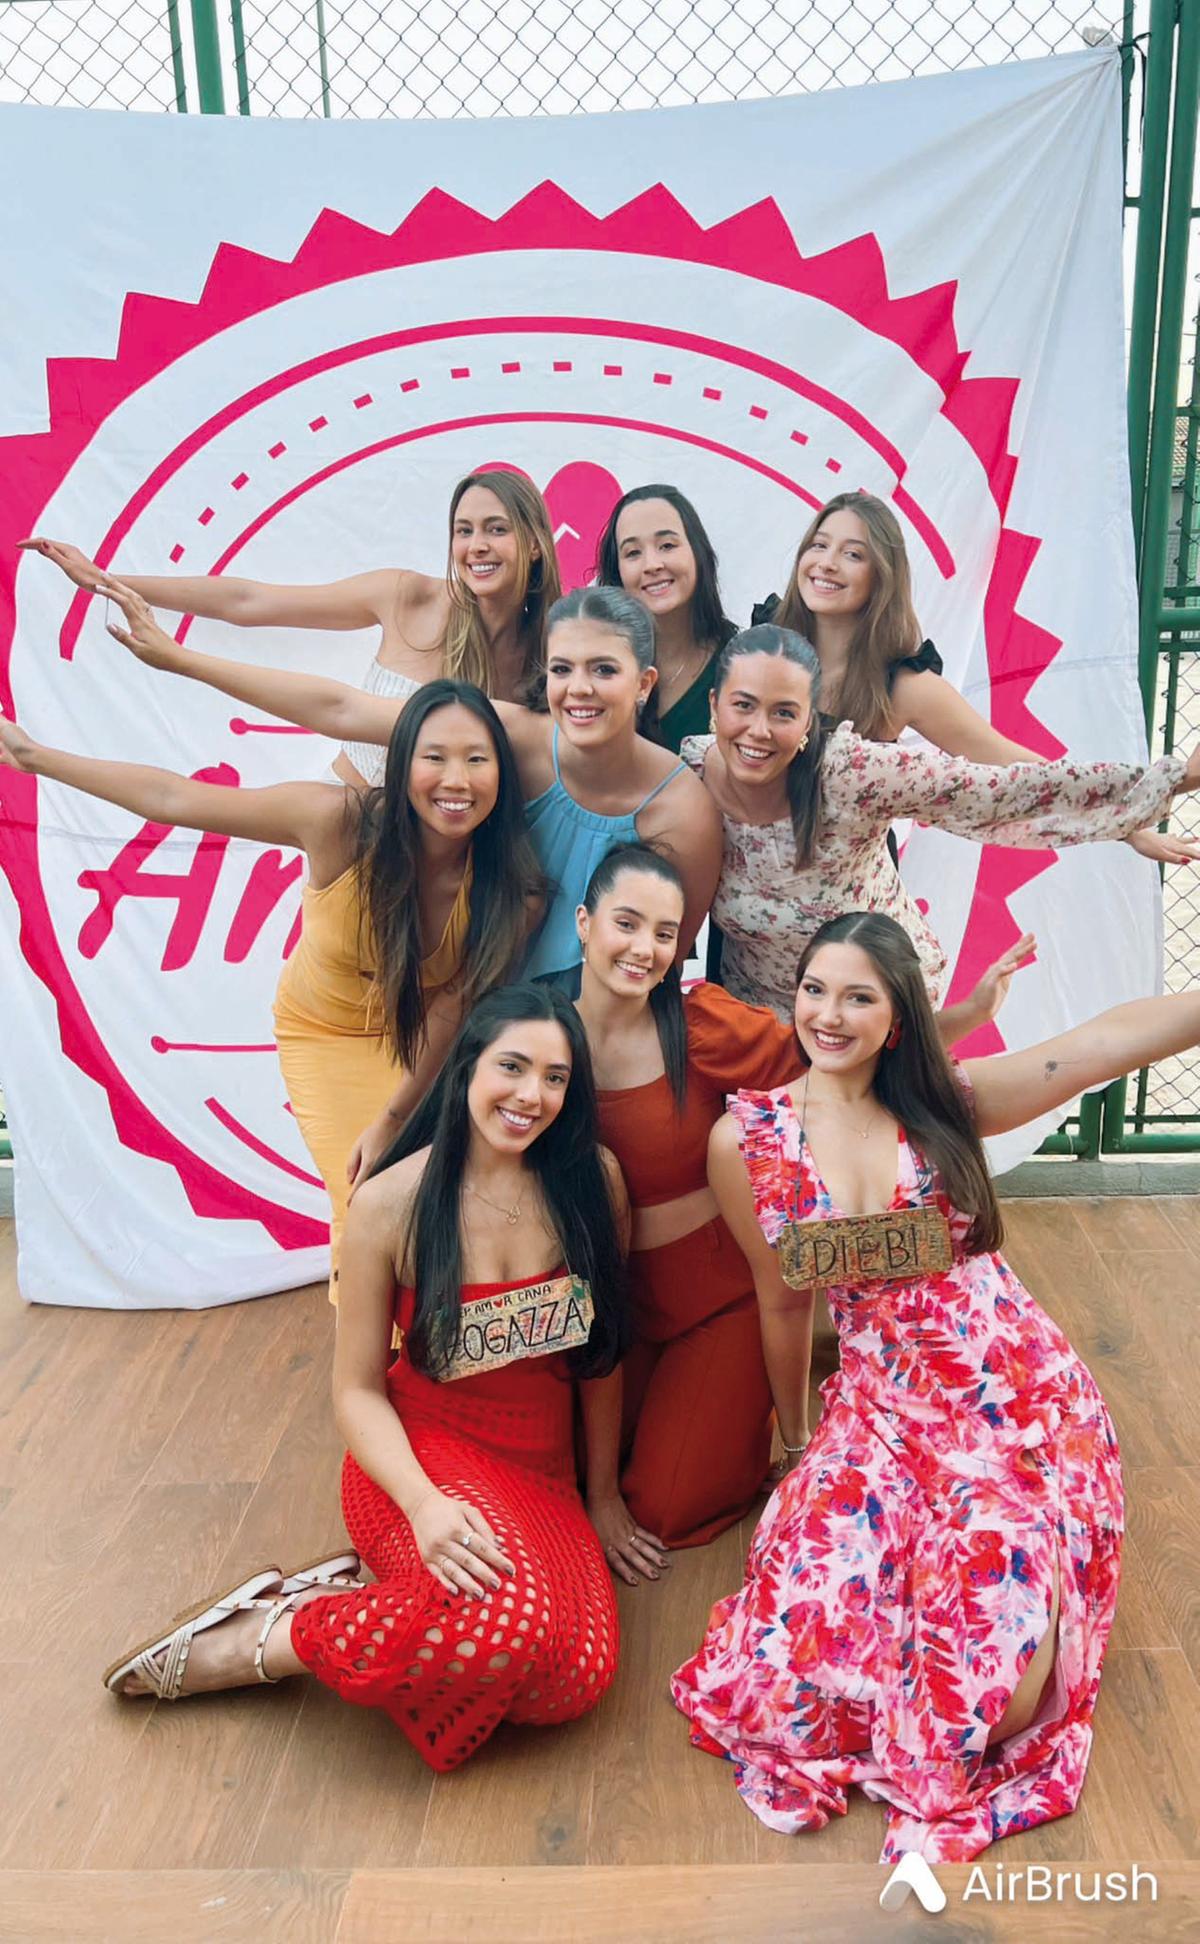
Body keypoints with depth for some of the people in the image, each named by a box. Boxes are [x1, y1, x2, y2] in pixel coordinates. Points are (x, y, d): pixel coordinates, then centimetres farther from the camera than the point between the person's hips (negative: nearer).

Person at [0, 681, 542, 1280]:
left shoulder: (511, 888, -28)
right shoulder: (341, 820, -31)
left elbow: (453, 1007, -17)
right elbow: (172, 798, -22)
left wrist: (393, 1123, -15)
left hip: (415, 1037, 1)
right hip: (323, 1033, -1)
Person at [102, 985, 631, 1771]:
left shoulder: (592, 1180, -4)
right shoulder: (392, 1204, -11)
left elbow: (602, 1349, 7)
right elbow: (357, 1388, -6)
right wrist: (424, 1504, -23)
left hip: (543, 1473, 4)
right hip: (423, 1450, -3)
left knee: (572, 1680, -24)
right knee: (510, 1623, -34)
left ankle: (324, 1602, -2)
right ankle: (249, 1641, -8)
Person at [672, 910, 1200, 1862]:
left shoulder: (949, 1105, -1)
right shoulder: (746, 1141, 0)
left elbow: (1119, 1037, -13)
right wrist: (796, 1433, 22)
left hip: (1025, 1402, -1)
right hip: (881, 1413, 1)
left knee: (1009, 1676, -18)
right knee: (812, 1631, -20)